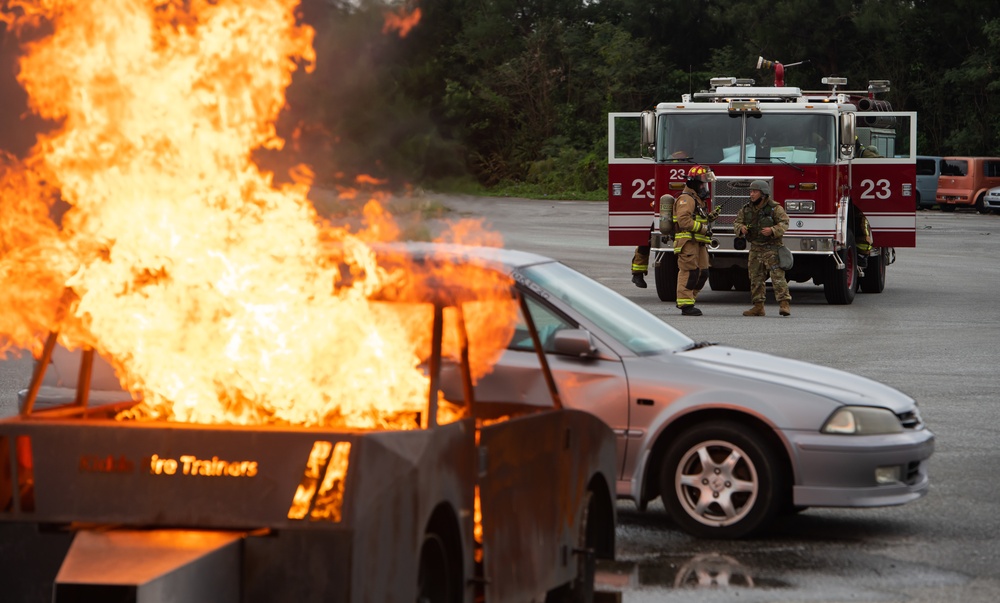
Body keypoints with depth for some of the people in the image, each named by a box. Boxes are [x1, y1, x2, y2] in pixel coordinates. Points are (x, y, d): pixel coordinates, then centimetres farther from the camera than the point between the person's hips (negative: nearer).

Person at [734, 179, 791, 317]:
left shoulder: (774, 208, -7)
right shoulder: (746, 209, 10)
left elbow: (784, 223, -13)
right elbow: (736, 223, 13)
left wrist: (772, 230, -30)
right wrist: (741, 228, -10)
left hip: (772, 248, -6)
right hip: (755, 248, 6)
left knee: (777, 276, -14)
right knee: (755, 278, 9)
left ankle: (784, 304, -17)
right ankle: (758, 306, 16)